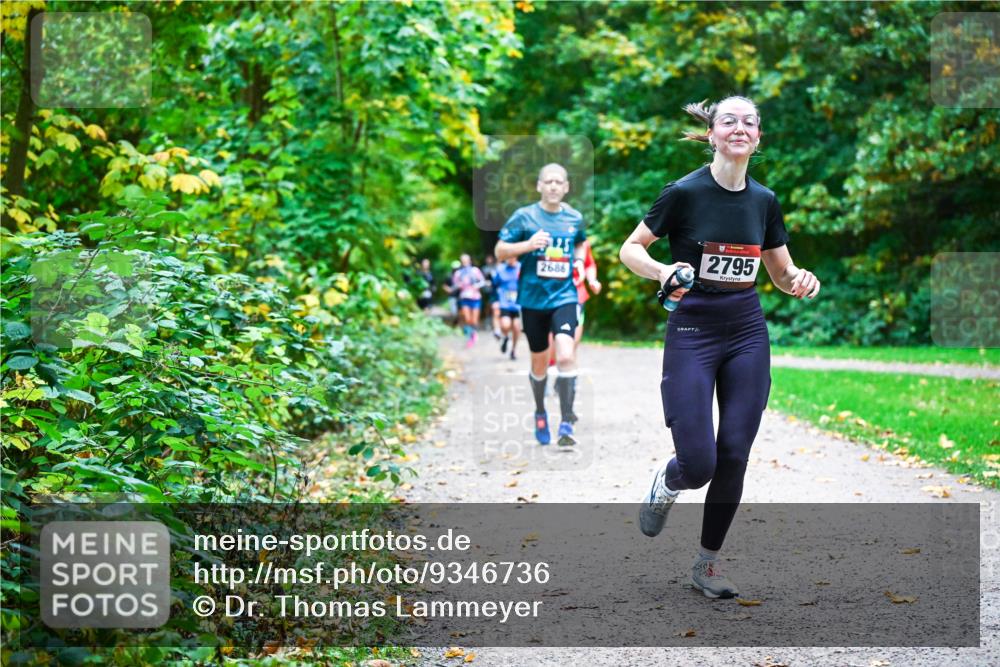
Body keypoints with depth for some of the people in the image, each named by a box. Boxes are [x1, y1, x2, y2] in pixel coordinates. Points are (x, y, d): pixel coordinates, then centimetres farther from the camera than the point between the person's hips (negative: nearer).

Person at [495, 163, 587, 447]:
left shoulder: (575, 218, 5)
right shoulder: (524, 216, -4)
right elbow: (500, 252, -4)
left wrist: (579, 261, 9)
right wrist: (529, 244, -19)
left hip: (564, 296, 1)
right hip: (532, 298, 0)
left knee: (566, 356, -20)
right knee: (539, 362, 12)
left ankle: (566, 424, -14)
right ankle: (540, 414, 38)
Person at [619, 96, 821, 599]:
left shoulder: (764, 200, 5)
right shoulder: (685, 192, -9)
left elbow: (782, 275, 14)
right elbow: (630, 249, -3)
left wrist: (799, 282, -8)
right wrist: (663, 271, -22)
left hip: (747, 335, 4)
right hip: (692, 333, -4)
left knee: (733, 457, 1)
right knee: (699, 464, -11)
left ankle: (708, 563, 18)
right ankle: (666, 483, 27)